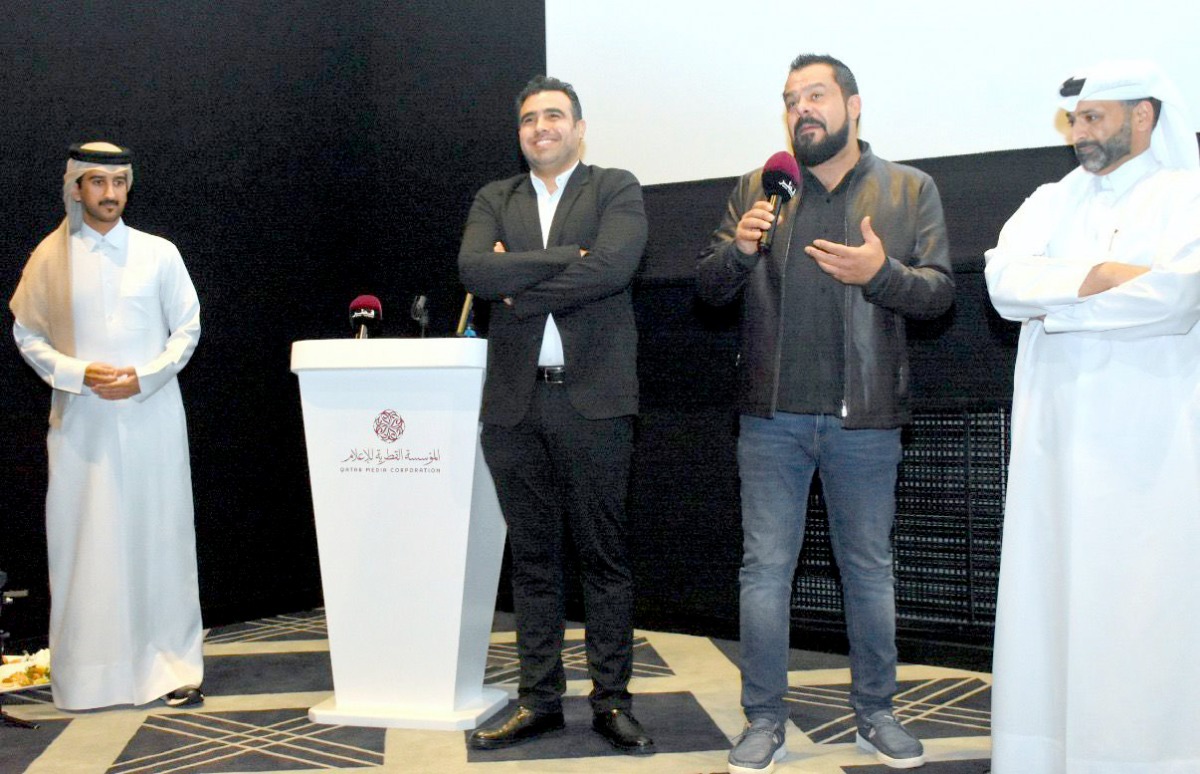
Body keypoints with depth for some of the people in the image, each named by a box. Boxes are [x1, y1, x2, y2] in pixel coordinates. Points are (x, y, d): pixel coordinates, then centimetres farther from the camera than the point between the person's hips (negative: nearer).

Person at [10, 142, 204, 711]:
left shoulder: (159, 254, 3)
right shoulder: (49, 257, 4)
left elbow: (187, 328, 5)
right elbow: (27, 334, 7)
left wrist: (146, 377, -9)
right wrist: (79, 374, -9)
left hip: (151, 417, 0)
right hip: (81, 421, 0)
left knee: (158, 534, 2)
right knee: (85, 541, 2)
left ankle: (170, 663, 9)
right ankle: (88, 669, 11)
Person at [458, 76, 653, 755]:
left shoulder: (616, 189, 5)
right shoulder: (495, 200, 15)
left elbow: (613, 267, -14)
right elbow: (475, 270, -4)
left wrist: (520, 289, -7)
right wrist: (565, 257, -10)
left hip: (592, 398, -3)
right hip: (515, 401, 3)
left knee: (604, 555, 3)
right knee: (533, 558, 10)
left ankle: (612, 700, 13)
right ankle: (540, 699, 19)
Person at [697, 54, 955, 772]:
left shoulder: (911, 189, 5)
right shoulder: (757, 189, 9)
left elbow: (940, 289, -1)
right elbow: (710, 287, 6)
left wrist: (882, 272, -20)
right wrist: (739, 248, -15)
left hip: (865, 417, -1)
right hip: (773, 416, 1)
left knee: (869, 569, 11)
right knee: (765, 569, 4)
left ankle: (876, 714, 26)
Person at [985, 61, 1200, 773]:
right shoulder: (1054, 202, 18)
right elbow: (1003, 278, 1)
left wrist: (1052, 304, -5)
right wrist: (1097, 276, -12)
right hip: (1056, 445, 4)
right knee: (1049, 608, 3)